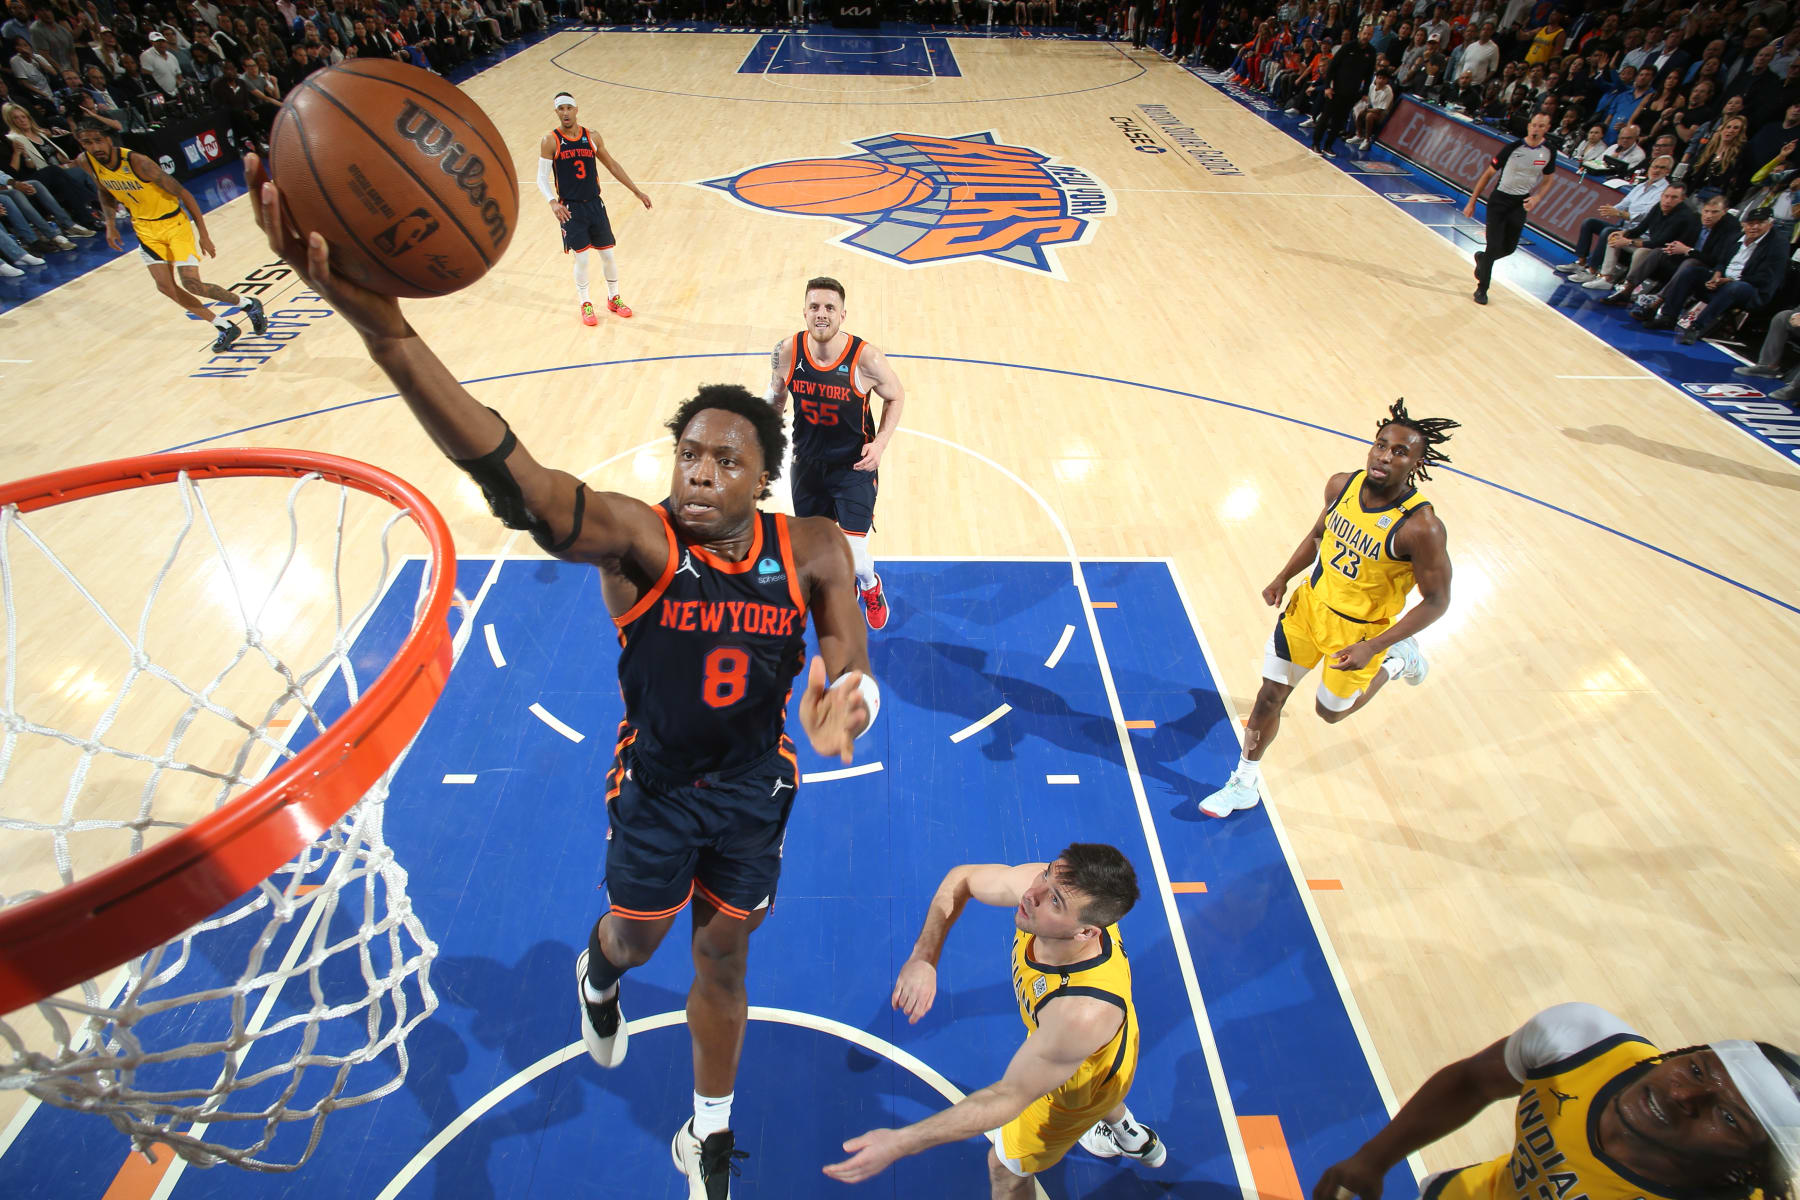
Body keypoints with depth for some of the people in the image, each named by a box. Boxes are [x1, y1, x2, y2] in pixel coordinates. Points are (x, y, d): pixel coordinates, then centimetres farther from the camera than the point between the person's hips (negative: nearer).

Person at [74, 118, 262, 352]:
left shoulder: (137, 162, -23)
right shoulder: (87, 163, -5)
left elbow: (182, 193, -19)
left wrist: (203, 233, -21)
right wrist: (110, 223, 9)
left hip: (174, 222, -6)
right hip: (145, 228, 6)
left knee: (192, 284, -16)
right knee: (165, 286, -3)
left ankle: (249, 305, 9)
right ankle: (225, 327, 7)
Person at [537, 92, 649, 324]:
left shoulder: (592, 137, 2)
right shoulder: (550, 141, -7)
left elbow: (612, 164, 13)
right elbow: (542, 178, -8)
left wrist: (636, 191, 12)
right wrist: (553, 202, -26)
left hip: (595, 204, 3)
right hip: (570, 209, -3)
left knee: (608, 255, 8)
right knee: (581, 259, -2)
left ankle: (613, 299, 28)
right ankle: (585, 306, 16)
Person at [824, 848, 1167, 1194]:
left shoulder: (1084, 1012, -50)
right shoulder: (1043, 883, -35)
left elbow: (1009, 1097, -36)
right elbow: (961, 879, -16)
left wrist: (900, 1143, -34)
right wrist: (923, 956, -29)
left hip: (1079, 1088, -6)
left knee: (1005, 1166, 21)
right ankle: (1133, 1139, 72)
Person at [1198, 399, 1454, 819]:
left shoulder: (1420, 527, -27)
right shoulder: (1341, 485, -11)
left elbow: (1437, 601, -19)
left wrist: (1371, 647, -25)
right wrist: (1284, 577, -4)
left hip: (1359, 630, -4)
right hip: (1310, 604, 4)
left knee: (1331, 711, 16)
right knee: (1270, 696, 8)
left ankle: (1398, 660, 41)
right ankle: (1244, 785, 26)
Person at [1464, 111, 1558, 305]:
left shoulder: (1549, 151, -2)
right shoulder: (1513, 147, -11)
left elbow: (1547, 180, 10)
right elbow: (1489, 174, -3)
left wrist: (1535, 198, -9)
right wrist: (1472, 202, -6)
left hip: (1521, 203, 4)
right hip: (1500, 200, -3)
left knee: (1509, 248, 4)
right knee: (1494, 247, -10)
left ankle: (1482, 258, 37)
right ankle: (1482, 289, 5)